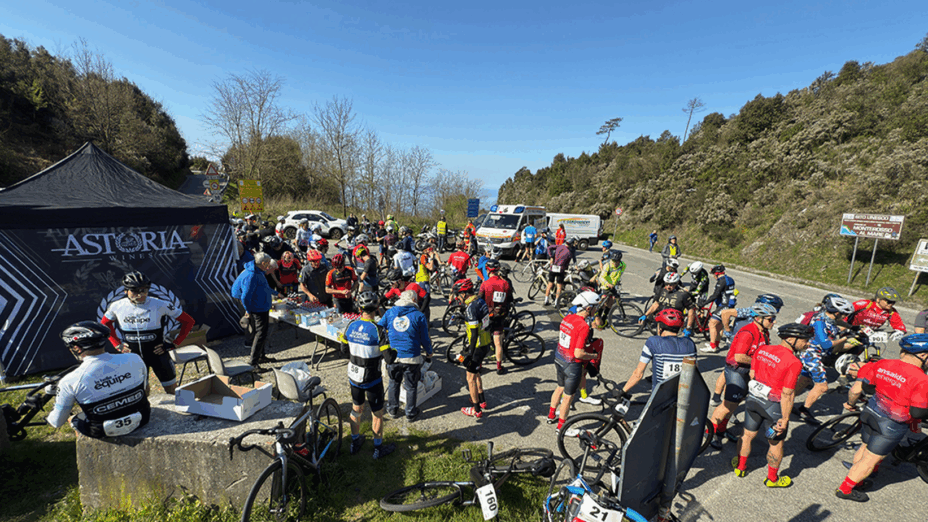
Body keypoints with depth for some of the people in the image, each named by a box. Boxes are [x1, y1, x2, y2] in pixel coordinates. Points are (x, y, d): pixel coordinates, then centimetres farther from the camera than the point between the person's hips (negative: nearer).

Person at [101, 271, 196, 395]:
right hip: (133, 356, 3)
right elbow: (104, 324, 16)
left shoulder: (160, 305, -16)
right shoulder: (117, 306, -6)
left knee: (172, 391, 7)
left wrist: (173, 344, -10)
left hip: (157, 353, -2)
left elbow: (188, 321, -10)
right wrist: (117, 345, 7)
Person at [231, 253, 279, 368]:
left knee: (262, 333, 19)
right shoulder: (251, 276, -24)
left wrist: (275, 293, 36)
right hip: (258, 310, -10)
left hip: (264, 308, 10)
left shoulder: (259, 273, 7)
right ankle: (252, 362, 2)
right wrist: (248, 311, -14)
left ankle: (261, 356, 33)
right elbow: (245, 297, -25)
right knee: (260, 334, -5)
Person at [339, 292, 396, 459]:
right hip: (372, 379, -5)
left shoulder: (351, 326, -8)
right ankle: (378, 448, 28)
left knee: (356, 408, 24)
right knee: (377, 412, 13)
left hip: (354, 376, 5)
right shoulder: (378, 330, -23)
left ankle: (355, 443, 41)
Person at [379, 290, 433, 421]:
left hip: (393, 356, 3)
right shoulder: (419, 316, -7)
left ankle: (393, 409, 36)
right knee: (411, 386, 15)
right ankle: (411, 413, 27)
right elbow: (425, 339, -4)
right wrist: (429, 353, 11)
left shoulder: (390, 312, 1)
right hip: (411, 358, -2)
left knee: (394, 382, 24)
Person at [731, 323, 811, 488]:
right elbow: (787, 394, -21)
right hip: (774, 406, -5)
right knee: (776, 443, 17)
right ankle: (772, 479, 35)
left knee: (747, 435, 22)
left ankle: (740, 467, 40)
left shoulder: (761, 349, -3)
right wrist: (785, 419, -13)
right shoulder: (793, 362, -22)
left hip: (753, 399, 6)